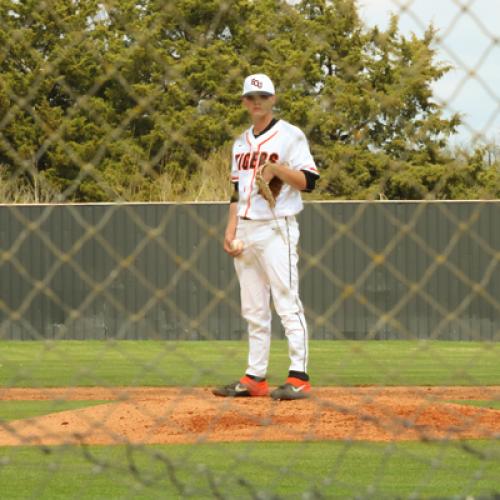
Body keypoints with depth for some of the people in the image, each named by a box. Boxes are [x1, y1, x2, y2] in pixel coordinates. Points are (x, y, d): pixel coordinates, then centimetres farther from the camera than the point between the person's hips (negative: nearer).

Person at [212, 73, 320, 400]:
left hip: (276, 229, -7)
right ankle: (255, 378, 11)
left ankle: (299, 378, -14)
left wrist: (276, 168, -22)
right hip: (245, 231, 7)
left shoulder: (290, 136, -2)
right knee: (253, 309, 8)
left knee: (287, 302, -11)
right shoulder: (241, 143, 18)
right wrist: (230, 230, 10)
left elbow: (308, 181, -9)